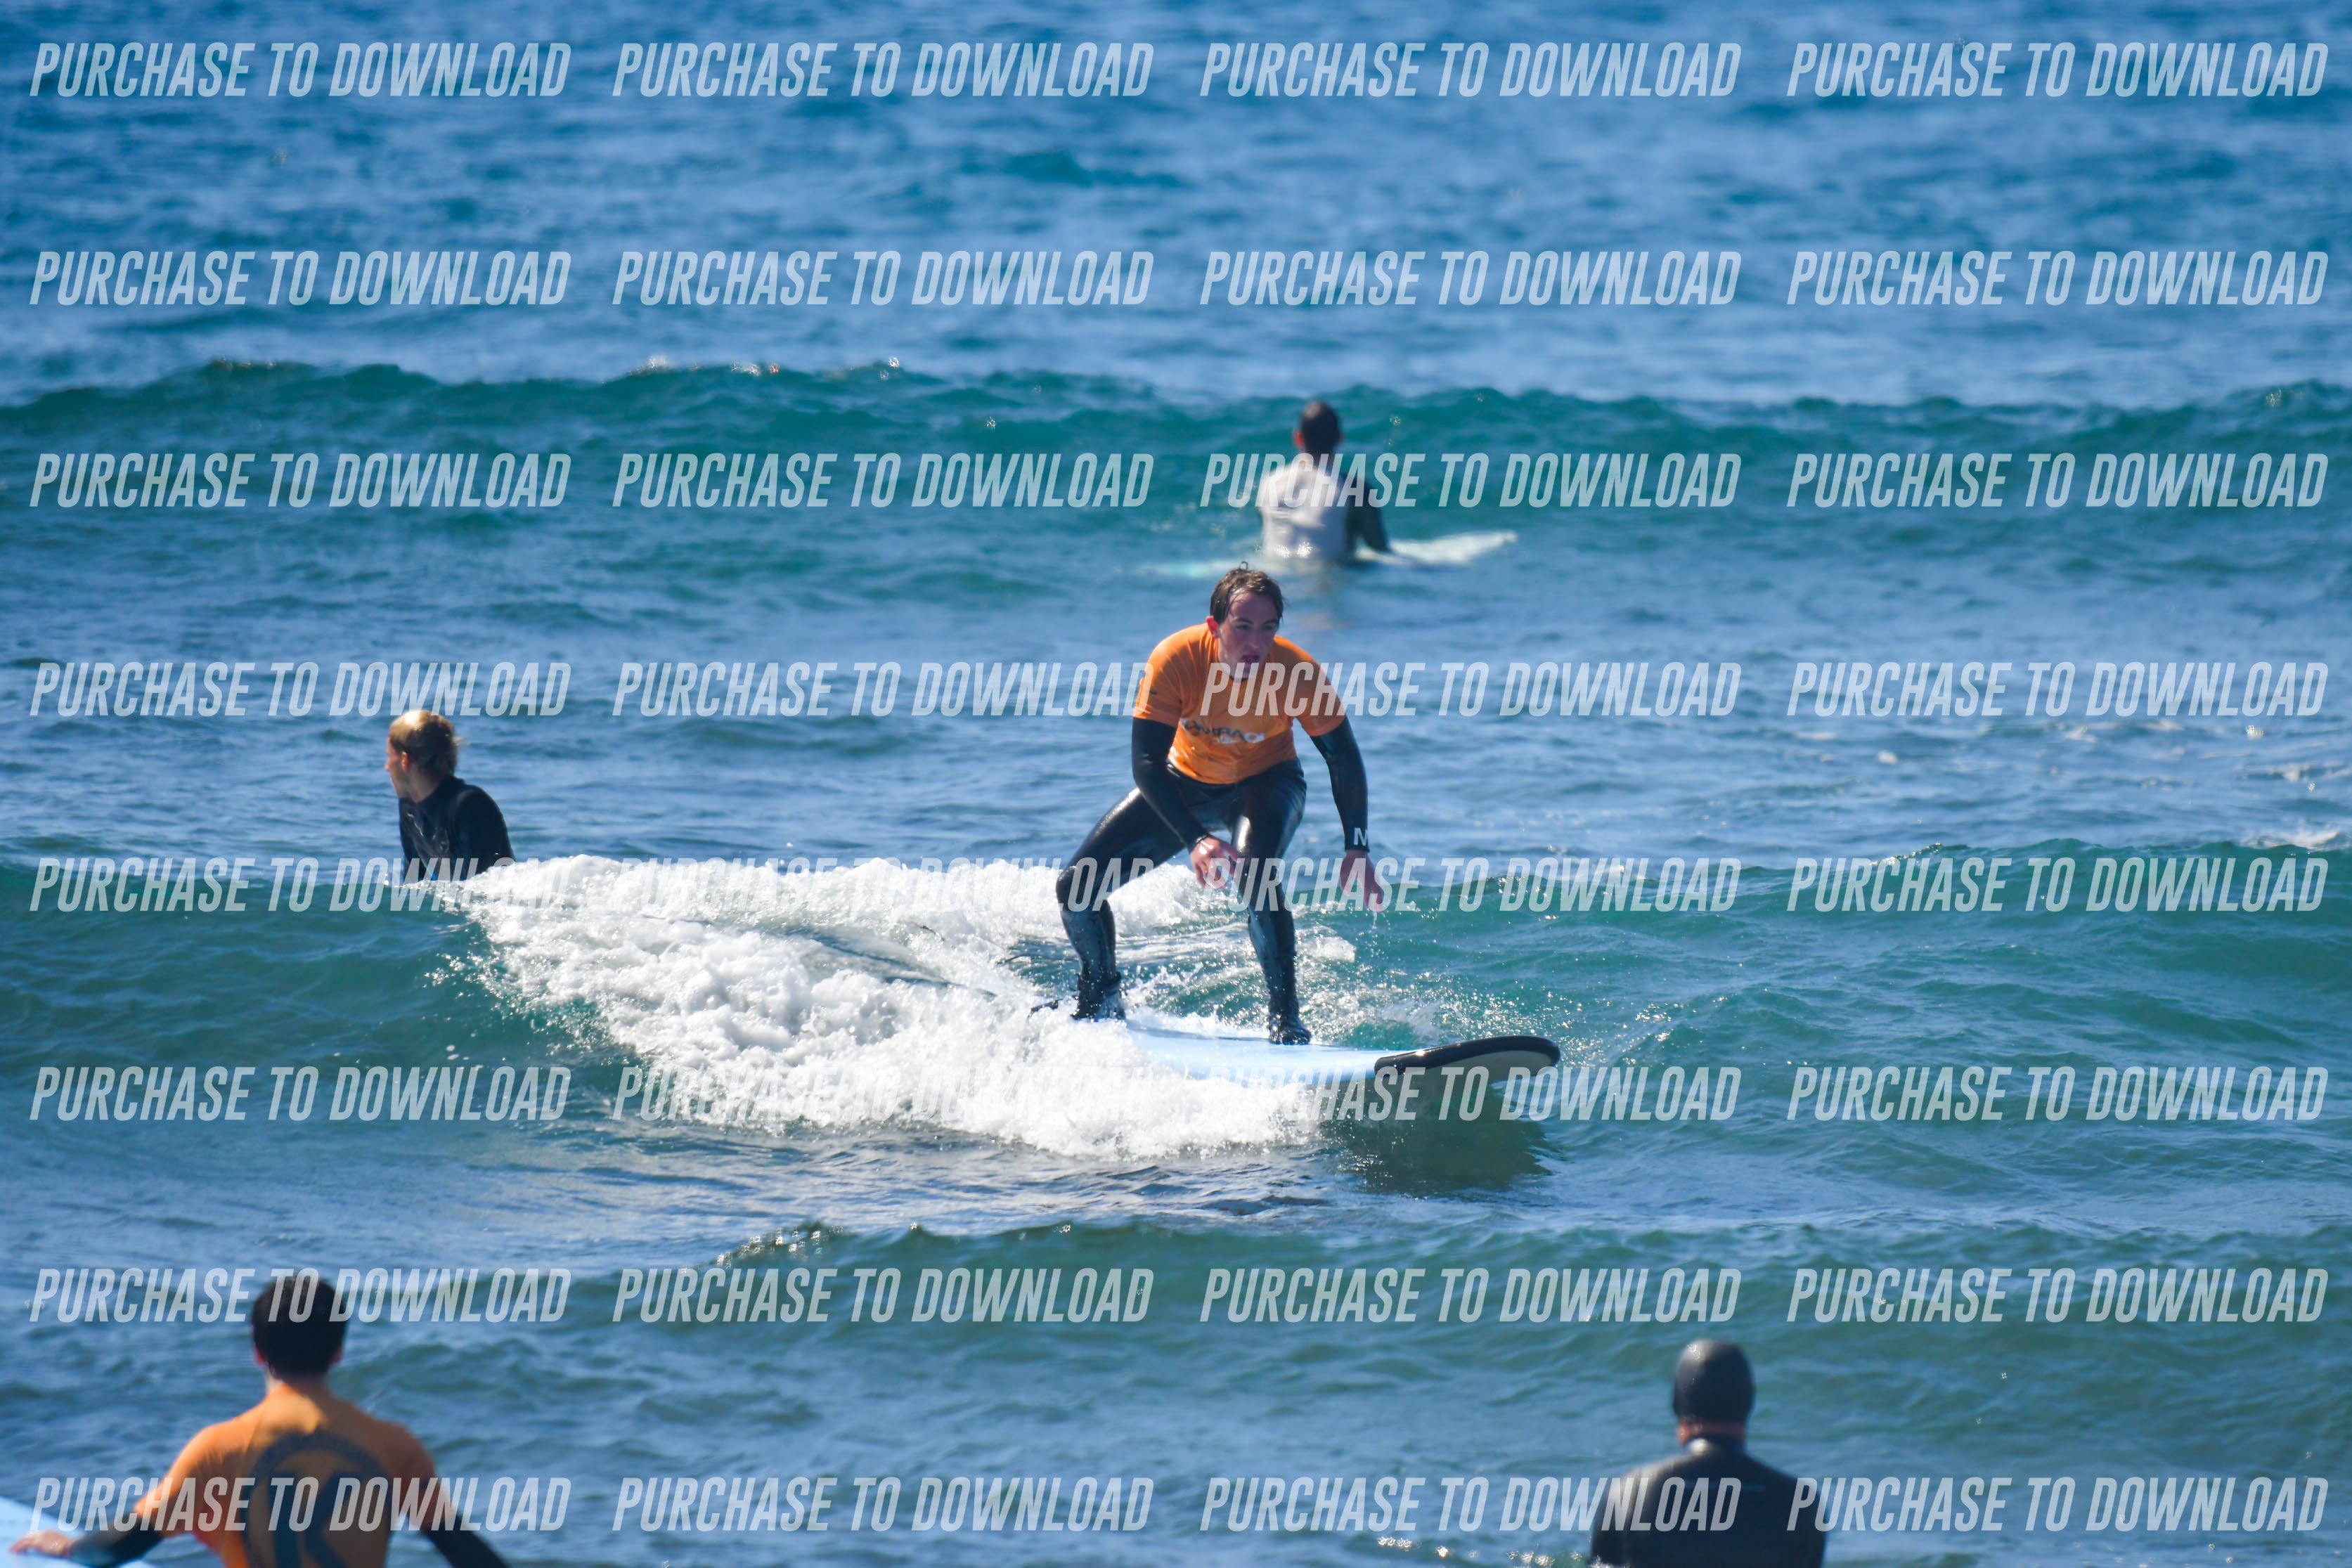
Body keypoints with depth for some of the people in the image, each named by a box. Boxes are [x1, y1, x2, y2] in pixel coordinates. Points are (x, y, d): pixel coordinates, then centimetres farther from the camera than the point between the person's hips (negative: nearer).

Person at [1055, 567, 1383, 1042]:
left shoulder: (1299, 672, -30)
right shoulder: (1175, 659, -32)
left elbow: (1344, 759, -15)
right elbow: (1146, 763, -31)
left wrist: (1357, 850, -20)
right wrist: (1196, 840, -43)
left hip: (1266, 783, -2)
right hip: (1184, 784, 2)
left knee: (1254, 871, -36)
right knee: (1075, 888, -6)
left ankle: (1284, 1018, -25)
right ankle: (1101, 1002, 22)